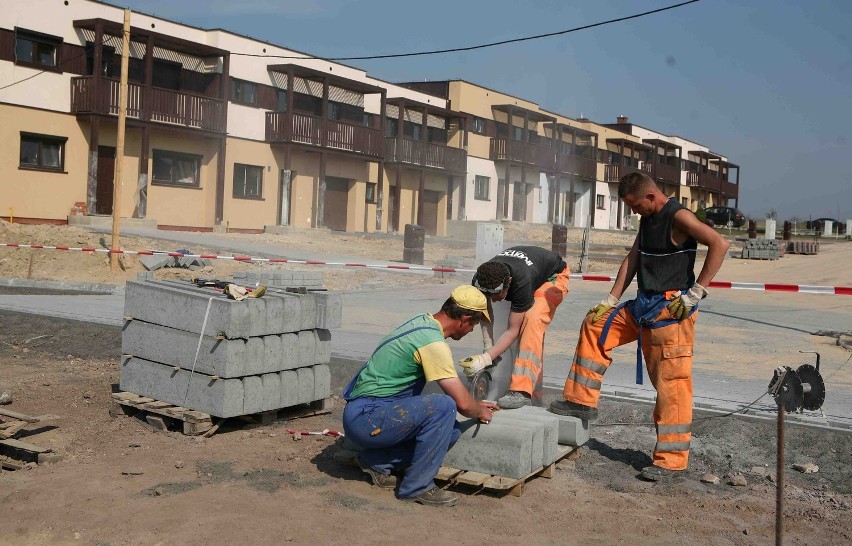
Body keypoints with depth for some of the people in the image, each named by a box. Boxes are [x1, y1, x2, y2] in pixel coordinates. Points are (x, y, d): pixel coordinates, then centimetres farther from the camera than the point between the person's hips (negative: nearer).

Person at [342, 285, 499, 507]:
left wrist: (476, 405, 30)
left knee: (451, 430, 1)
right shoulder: (433, 342, -19)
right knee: (443, 406, -24)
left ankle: (376, 461, 10)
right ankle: (417, 486, -11)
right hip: (365, 419, -10)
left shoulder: (422, 322, 11)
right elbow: (462, 404, -17)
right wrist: (480, 412, 5)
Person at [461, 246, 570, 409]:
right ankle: (535, 398, 12)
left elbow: (512, 331, -40)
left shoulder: (521, 281, -45)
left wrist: (485, 359, -46)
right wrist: (488, 349, -31)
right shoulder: (480, 280, -30)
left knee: (532, 319, -31)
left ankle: (522, 392, -38)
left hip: (553, 277, -7)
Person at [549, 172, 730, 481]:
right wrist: (610, 300, 14)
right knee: (594, 326, 16)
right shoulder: (648, 219, 14)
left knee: (671, 383, -7)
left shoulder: (678, 217, -13)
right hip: (644, 305, 10)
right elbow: (632, 259, 19)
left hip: (671, 309, -9)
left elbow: (720, 244, -23)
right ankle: (582, 401, 23)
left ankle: (673, 459, 1)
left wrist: (696, 292, -22)